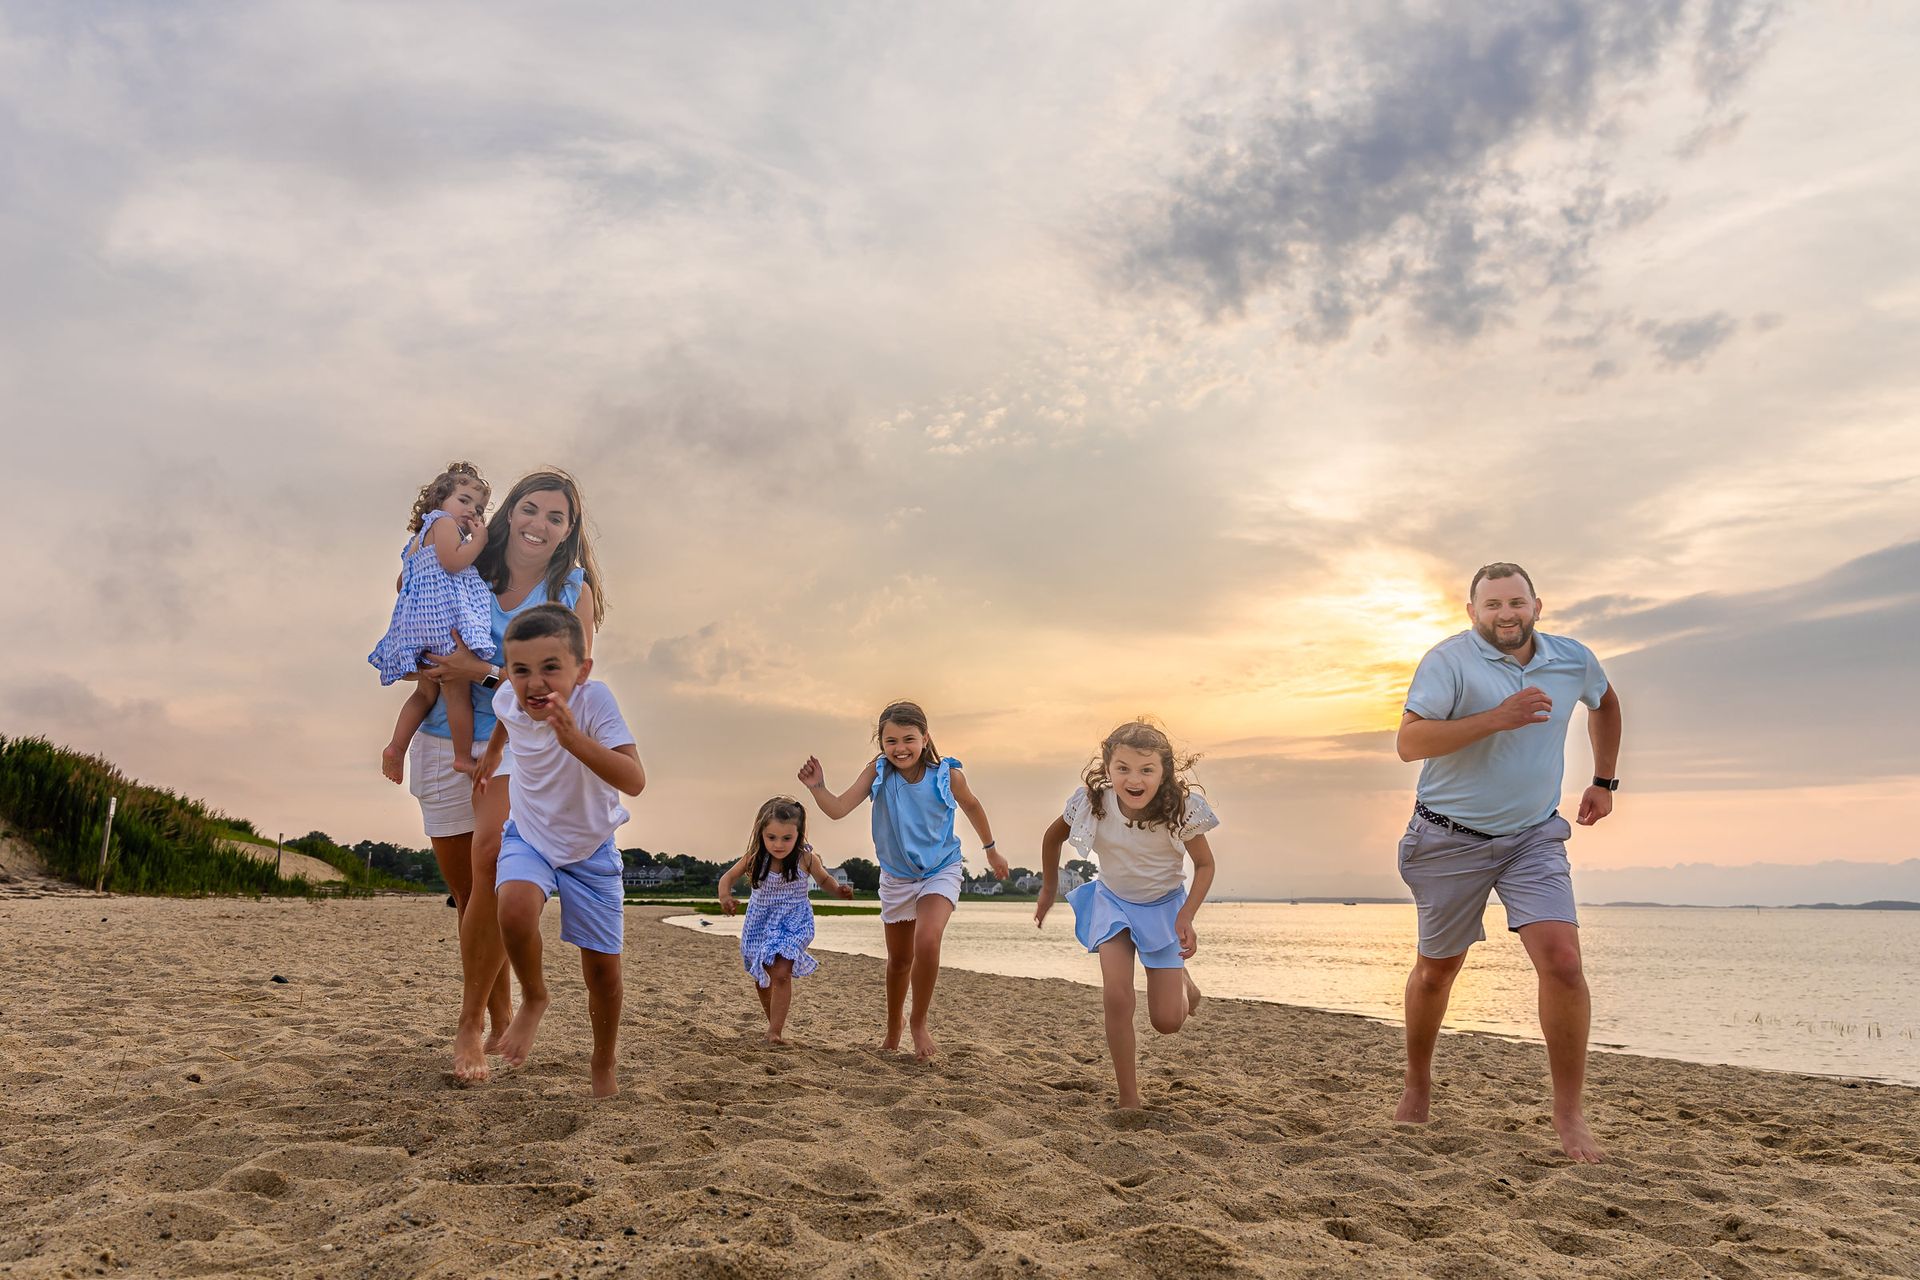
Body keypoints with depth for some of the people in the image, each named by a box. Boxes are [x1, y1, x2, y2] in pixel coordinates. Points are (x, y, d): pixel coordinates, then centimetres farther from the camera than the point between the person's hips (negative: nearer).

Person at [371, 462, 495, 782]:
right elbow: (453, 562, -15)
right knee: (458, 688, -7)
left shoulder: (418, 539, 30)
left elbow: (402, 583, 34)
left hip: (418, 617, 10)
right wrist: (480, 539, -4)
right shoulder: (442, 522, 1)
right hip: (444, 614, -10)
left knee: (426, 691, 17)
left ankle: (396, 747, 12)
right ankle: (464, 757, -4)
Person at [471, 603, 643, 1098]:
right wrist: (492, 752, 17)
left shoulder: (594, 700, -30)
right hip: (529, 838, 2)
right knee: (515, 910, -31)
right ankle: (533, 997, 0)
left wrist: (573, 738, -50)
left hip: (591, 848, -2)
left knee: (603, 969, 3)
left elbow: (635, 781, -41)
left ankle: (604, 1068, 29)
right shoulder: (508, 701, -16)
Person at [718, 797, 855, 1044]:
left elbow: (824, 879, -3)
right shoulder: (755, 858, -19)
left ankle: (776, 1030, -10)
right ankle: (773, 1022, 40)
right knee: (761, 977, 16)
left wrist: (839, 889, -23)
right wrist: (725, 896, -28)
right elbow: (728, 877, -7)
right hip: (760, 923, 3)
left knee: (781, 974, -20)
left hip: (793, 923, -3)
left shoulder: (806, 859, -20)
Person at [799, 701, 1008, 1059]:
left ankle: (919, 1023, -4)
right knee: (899, 960, 15)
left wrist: (991, 850, 12)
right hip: (896, 876, 2)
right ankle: (893, 1030, 42)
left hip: (940, 871, -2)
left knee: (927, 940, -27)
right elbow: (838, 809, -27)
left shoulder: (947, 774, -20)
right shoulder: (878, 772, -19)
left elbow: (971, 807, 1)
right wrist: (817, 787, -46)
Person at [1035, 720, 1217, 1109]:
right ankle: (1129, 1099, -3)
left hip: (1165, 906, -1)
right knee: (1116, 997, -19)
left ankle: (1182, 979, 33)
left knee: (1167, 1022, -3)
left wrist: (1186, 916, -23)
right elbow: (1053, 837, -2)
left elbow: (1205, 864, -10)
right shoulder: (1093, 804, -25)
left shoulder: (1180, 810, -28)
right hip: (1113, 902, 1)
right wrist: (1049, 888, 10)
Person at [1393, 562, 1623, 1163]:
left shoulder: (1573, 660, 1)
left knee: (1563, 963, -16)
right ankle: (1417, 1086, 36)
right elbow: (1409, 742, -25)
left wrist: (1604, 781, 20)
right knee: (1436, 971, 13)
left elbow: (1605, 703, 25)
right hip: (1450, 838, -2)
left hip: (1534, 837, 3)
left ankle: (1569, 1111, -1)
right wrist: (1496, 719, -32)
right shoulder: (1449, 660, -15)